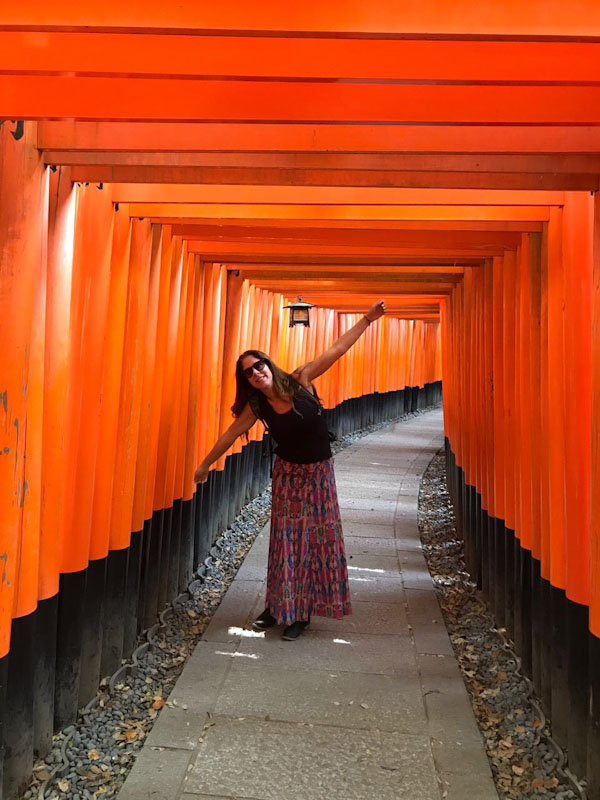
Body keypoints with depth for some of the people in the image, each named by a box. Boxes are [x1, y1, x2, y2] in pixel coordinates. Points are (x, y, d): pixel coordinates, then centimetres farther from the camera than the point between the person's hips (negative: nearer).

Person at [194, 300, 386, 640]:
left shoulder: (300, 381, -15)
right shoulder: (256, 406, -10)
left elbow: (337, 350, -15)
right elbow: (231, 434, 2)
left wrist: (367, 319, -18)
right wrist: (206, 464, 9)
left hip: (319, 472, -1)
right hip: (288, 474, 1)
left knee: (319, 538, 3)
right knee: (286, 539, 4)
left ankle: (300, 612, 16)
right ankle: (279, 607, 20)